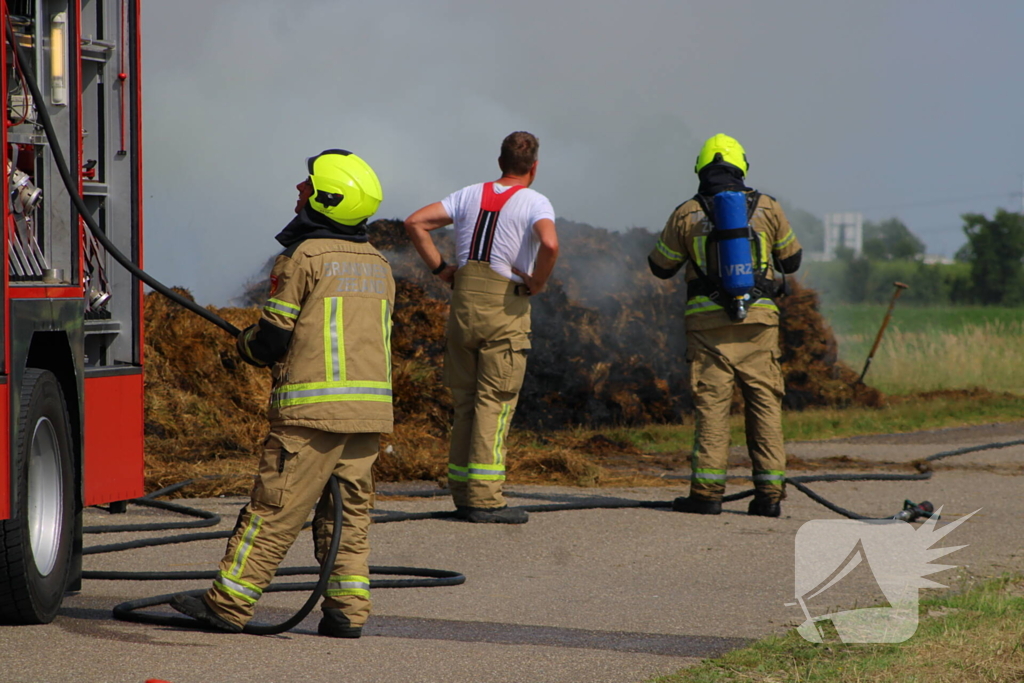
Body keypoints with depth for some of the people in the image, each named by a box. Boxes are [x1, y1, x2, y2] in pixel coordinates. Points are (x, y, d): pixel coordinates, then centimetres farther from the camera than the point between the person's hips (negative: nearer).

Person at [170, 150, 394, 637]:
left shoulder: (304, 258, -6)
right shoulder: (378, 266, 15)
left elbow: (271, 339, -7)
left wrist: (244, 344, 16)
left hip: (312, 407, -6)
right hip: (370, 406, 7)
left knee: (275, 508, -4)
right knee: (349, 510, 9)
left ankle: (229, 603, -1)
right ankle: (347, 611, 5)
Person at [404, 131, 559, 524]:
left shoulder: (470, 195, 13)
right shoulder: (534, 203, -3)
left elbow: (415, 223, 8)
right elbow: (549, 244, -23)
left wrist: (440, 268, 10)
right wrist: (537, 284, -8)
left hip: (463, 302, 5)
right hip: (505, 307, -5)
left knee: (465, 400, 12)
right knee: (495, 402, -4)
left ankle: (462, 494, 13)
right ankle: (484, 499, -8)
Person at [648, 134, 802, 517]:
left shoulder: (686, 215, 2)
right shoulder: (767, 208, 5)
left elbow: (660, 267, 12)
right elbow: (791, 260, 16)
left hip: (708, 320, -1)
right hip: (759, 320, 1)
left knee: (711, 403, 0)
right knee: (764, 403, 5)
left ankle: (707, 491, -6)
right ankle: (769, 493, 2)